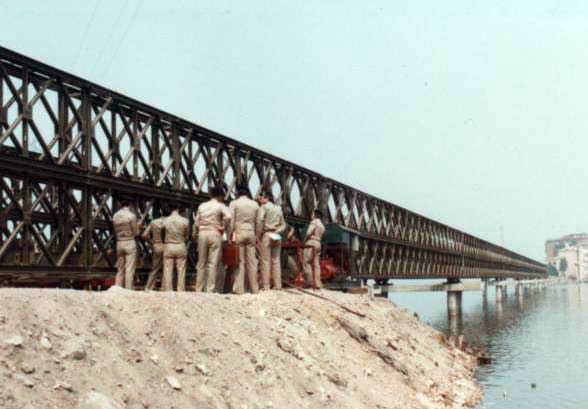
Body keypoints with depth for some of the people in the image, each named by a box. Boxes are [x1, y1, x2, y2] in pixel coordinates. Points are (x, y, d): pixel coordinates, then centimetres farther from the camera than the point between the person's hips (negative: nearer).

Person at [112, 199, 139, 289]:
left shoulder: (115, 216, 8)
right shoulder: (131, 215, -9)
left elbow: (115, 232, 15)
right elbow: (136, 233, -5)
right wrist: (138, 227, 14)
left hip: (119, 244, 6)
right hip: (130, 243, -6)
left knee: (120, 270, 11)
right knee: (129, 270, -4)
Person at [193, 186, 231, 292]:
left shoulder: (202, 206, 12)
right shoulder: (220, 206, -1)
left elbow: (196, 223, 10)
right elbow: (228, 216, -19)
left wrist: (194, 234, 22)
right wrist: (224, 227, -4)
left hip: (202, 234, 4)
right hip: (215, 234, -4)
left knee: (201, 263, 10)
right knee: (213, 263, -3)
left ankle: (198, 288, 11)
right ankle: (210, 289, -7)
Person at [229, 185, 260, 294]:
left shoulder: (234, 203, -1)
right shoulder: (255, 204, 9)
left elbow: (231, 221, -6)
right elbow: (257, 222, 9)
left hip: (238, 233, -3)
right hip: (251, 233, 3)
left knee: (240, 261, -3)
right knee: (252, 261, 6)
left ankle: (239, 288, -5)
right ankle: (254, 288, 8)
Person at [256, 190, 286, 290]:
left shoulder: (263, 207, -3)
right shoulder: (278, 208, 17)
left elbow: (259, 221, -17)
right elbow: (283, 225, 15)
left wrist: (259, 234, -9)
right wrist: (277, 232, 3)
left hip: (266, 235, -6)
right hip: (276, 237, 6)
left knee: (265, 261, -4)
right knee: (276, 260, 8)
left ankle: (266, 285, -5)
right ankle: (278, 285, 7)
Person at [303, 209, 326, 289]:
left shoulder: (314, 222, -4)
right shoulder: (322, 226, 23)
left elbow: (309, 232, -16)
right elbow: (320, 236, 16)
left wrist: (305, 239, -2)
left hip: (311, 243, -8)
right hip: (318, 244, 8)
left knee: (307, 263, -8)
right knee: (316, 264, 3)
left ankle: (309, 282, -14)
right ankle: (317, 283, -3)